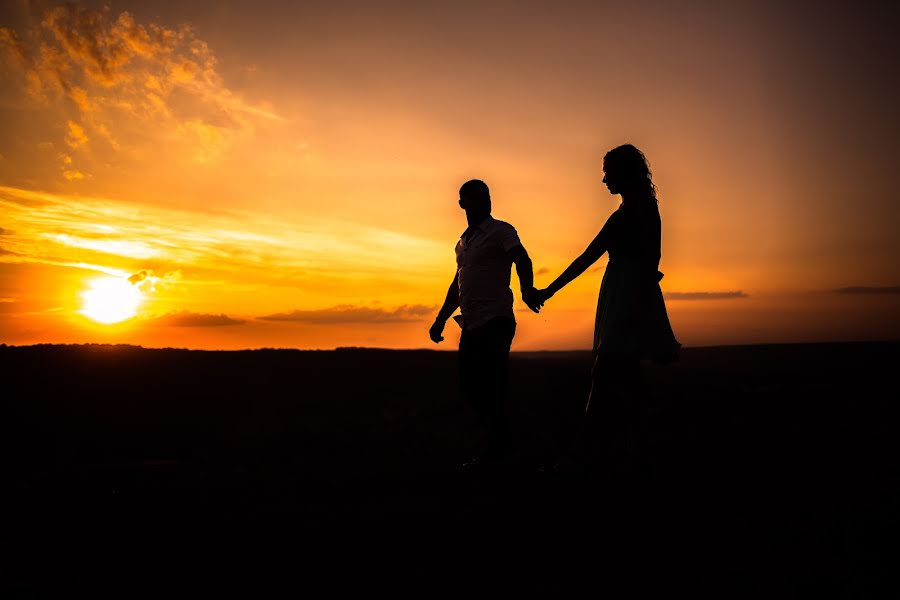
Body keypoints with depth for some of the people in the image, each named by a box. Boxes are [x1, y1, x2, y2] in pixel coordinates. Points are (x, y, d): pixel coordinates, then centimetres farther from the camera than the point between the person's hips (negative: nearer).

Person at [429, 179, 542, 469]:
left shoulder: (500, 231, -2)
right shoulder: (463, 241, 21)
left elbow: (522, 260, -19)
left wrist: (527, 289, -39)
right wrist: (441, 320, 27)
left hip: (494, 321, -8)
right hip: (471, 324, 8)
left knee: (491, 386, -8)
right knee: (468, 385, 11)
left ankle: (497, 451, 4)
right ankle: (500, 444, 24)